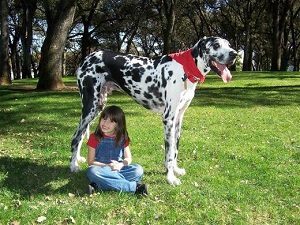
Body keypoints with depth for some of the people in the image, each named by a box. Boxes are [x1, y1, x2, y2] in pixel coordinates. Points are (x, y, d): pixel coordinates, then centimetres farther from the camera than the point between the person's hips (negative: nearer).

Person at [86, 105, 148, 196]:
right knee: (92, 171, -37)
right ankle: (134, 186, -34)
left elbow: (128, 158, 7)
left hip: (119, 169, 2)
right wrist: (108, 166, -18)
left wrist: (121, 165, -16)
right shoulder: (94, 137, -2)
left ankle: (99, 186, -31)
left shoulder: (122, 138, 6)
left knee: (138, 170, -26)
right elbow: (90, 162, -3)